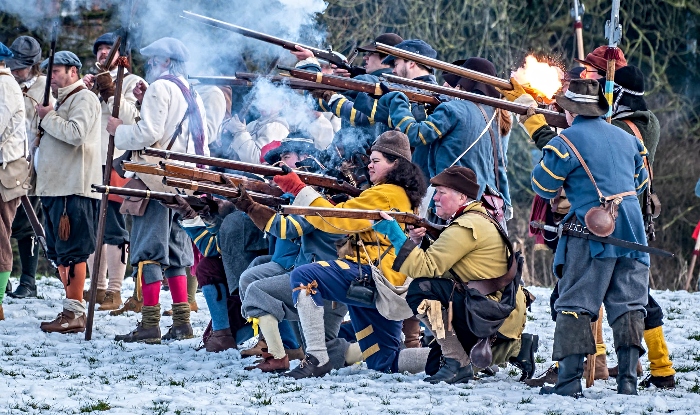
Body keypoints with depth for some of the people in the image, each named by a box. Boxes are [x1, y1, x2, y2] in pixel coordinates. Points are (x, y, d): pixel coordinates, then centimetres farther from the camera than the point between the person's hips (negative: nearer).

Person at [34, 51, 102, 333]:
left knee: (72, 252, -11)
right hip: (56, 188, 10)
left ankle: (75, 313, -12)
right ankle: (71, 310, 15)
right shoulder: (62, 101, 25)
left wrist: (48, 117, -11)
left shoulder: (84, 99, -6)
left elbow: (76, 133, -22)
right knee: (60, 253, 11)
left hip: (75, 189, -10)